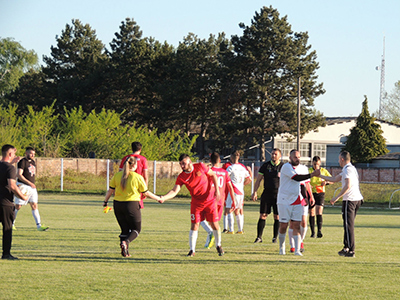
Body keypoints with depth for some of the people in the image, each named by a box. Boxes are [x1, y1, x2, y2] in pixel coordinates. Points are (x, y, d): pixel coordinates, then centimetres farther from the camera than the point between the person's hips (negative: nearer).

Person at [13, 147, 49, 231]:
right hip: (23, 186, -7)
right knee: (18, 206, -1)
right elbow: (19, 175, -20)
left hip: (32, 187, 7)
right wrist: (30, 183, -25)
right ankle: (11, 224, 14)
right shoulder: (22, 162, -11)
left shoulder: (33, 162, 15)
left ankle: (39, 225, -4)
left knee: (34, 205, 0)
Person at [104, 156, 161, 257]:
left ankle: (125, 251, 5)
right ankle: (125, 242, -20)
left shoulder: (117, 175, 3)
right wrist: (158, 198, 16)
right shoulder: (138, 177, -6)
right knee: (136, 229, 8)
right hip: (132, 205, -4)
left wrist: (105, 201, 20)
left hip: (118, 204, 4)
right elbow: (146, 192, 1)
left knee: (125, 229, 16)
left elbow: (110, 190, 5)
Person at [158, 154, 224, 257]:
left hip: (210, 201, -1)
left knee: (214, 224, 1)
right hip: (196, 203, 1)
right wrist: (164, 197, -33)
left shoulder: (200, 167, -10)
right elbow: (175, 191, -16)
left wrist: (217, 190, -6)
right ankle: (192, 250, 2)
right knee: (194, 225, -7)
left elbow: (213, 175, 2)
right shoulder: (181, 177, -8)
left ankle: (218, 246, 23)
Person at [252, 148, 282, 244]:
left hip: (278, 195, -1)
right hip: (267, 194, 1)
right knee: (263, 216, -2)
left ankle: (275, 237, 9)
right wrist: (255, 192, 1)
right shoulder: (265, 166, 6)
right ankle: (259, 237, 3)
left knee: (277, 217, 0)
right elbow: (258, 179, 9)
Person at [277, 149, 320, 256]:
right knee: (283, 226, 1)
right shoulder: (286, 167, -11)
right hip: (285, 201, -6)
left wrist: (305, 197, 20)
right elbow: (296, 178, -24)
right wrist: (312, 175, -28)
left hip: (297, 202, 6)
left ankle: (297, 250, -6)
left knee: (297, 225, -3)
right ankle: (281, 248, 19)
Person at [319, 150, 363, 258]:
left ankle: (351, 251, -10)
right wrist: (320, 175, 32)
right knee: (348, 225, 17)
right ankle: (346, 248, 22)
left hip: (350, 200, -10)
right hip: (357, 199, 10)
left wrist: (337, 197, -19)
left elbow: (348, 185, -23)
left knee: (349, 226, -8)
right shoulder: (350, 168, 22)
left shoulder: (348, 169, -10)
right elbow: (335, 179, 28)